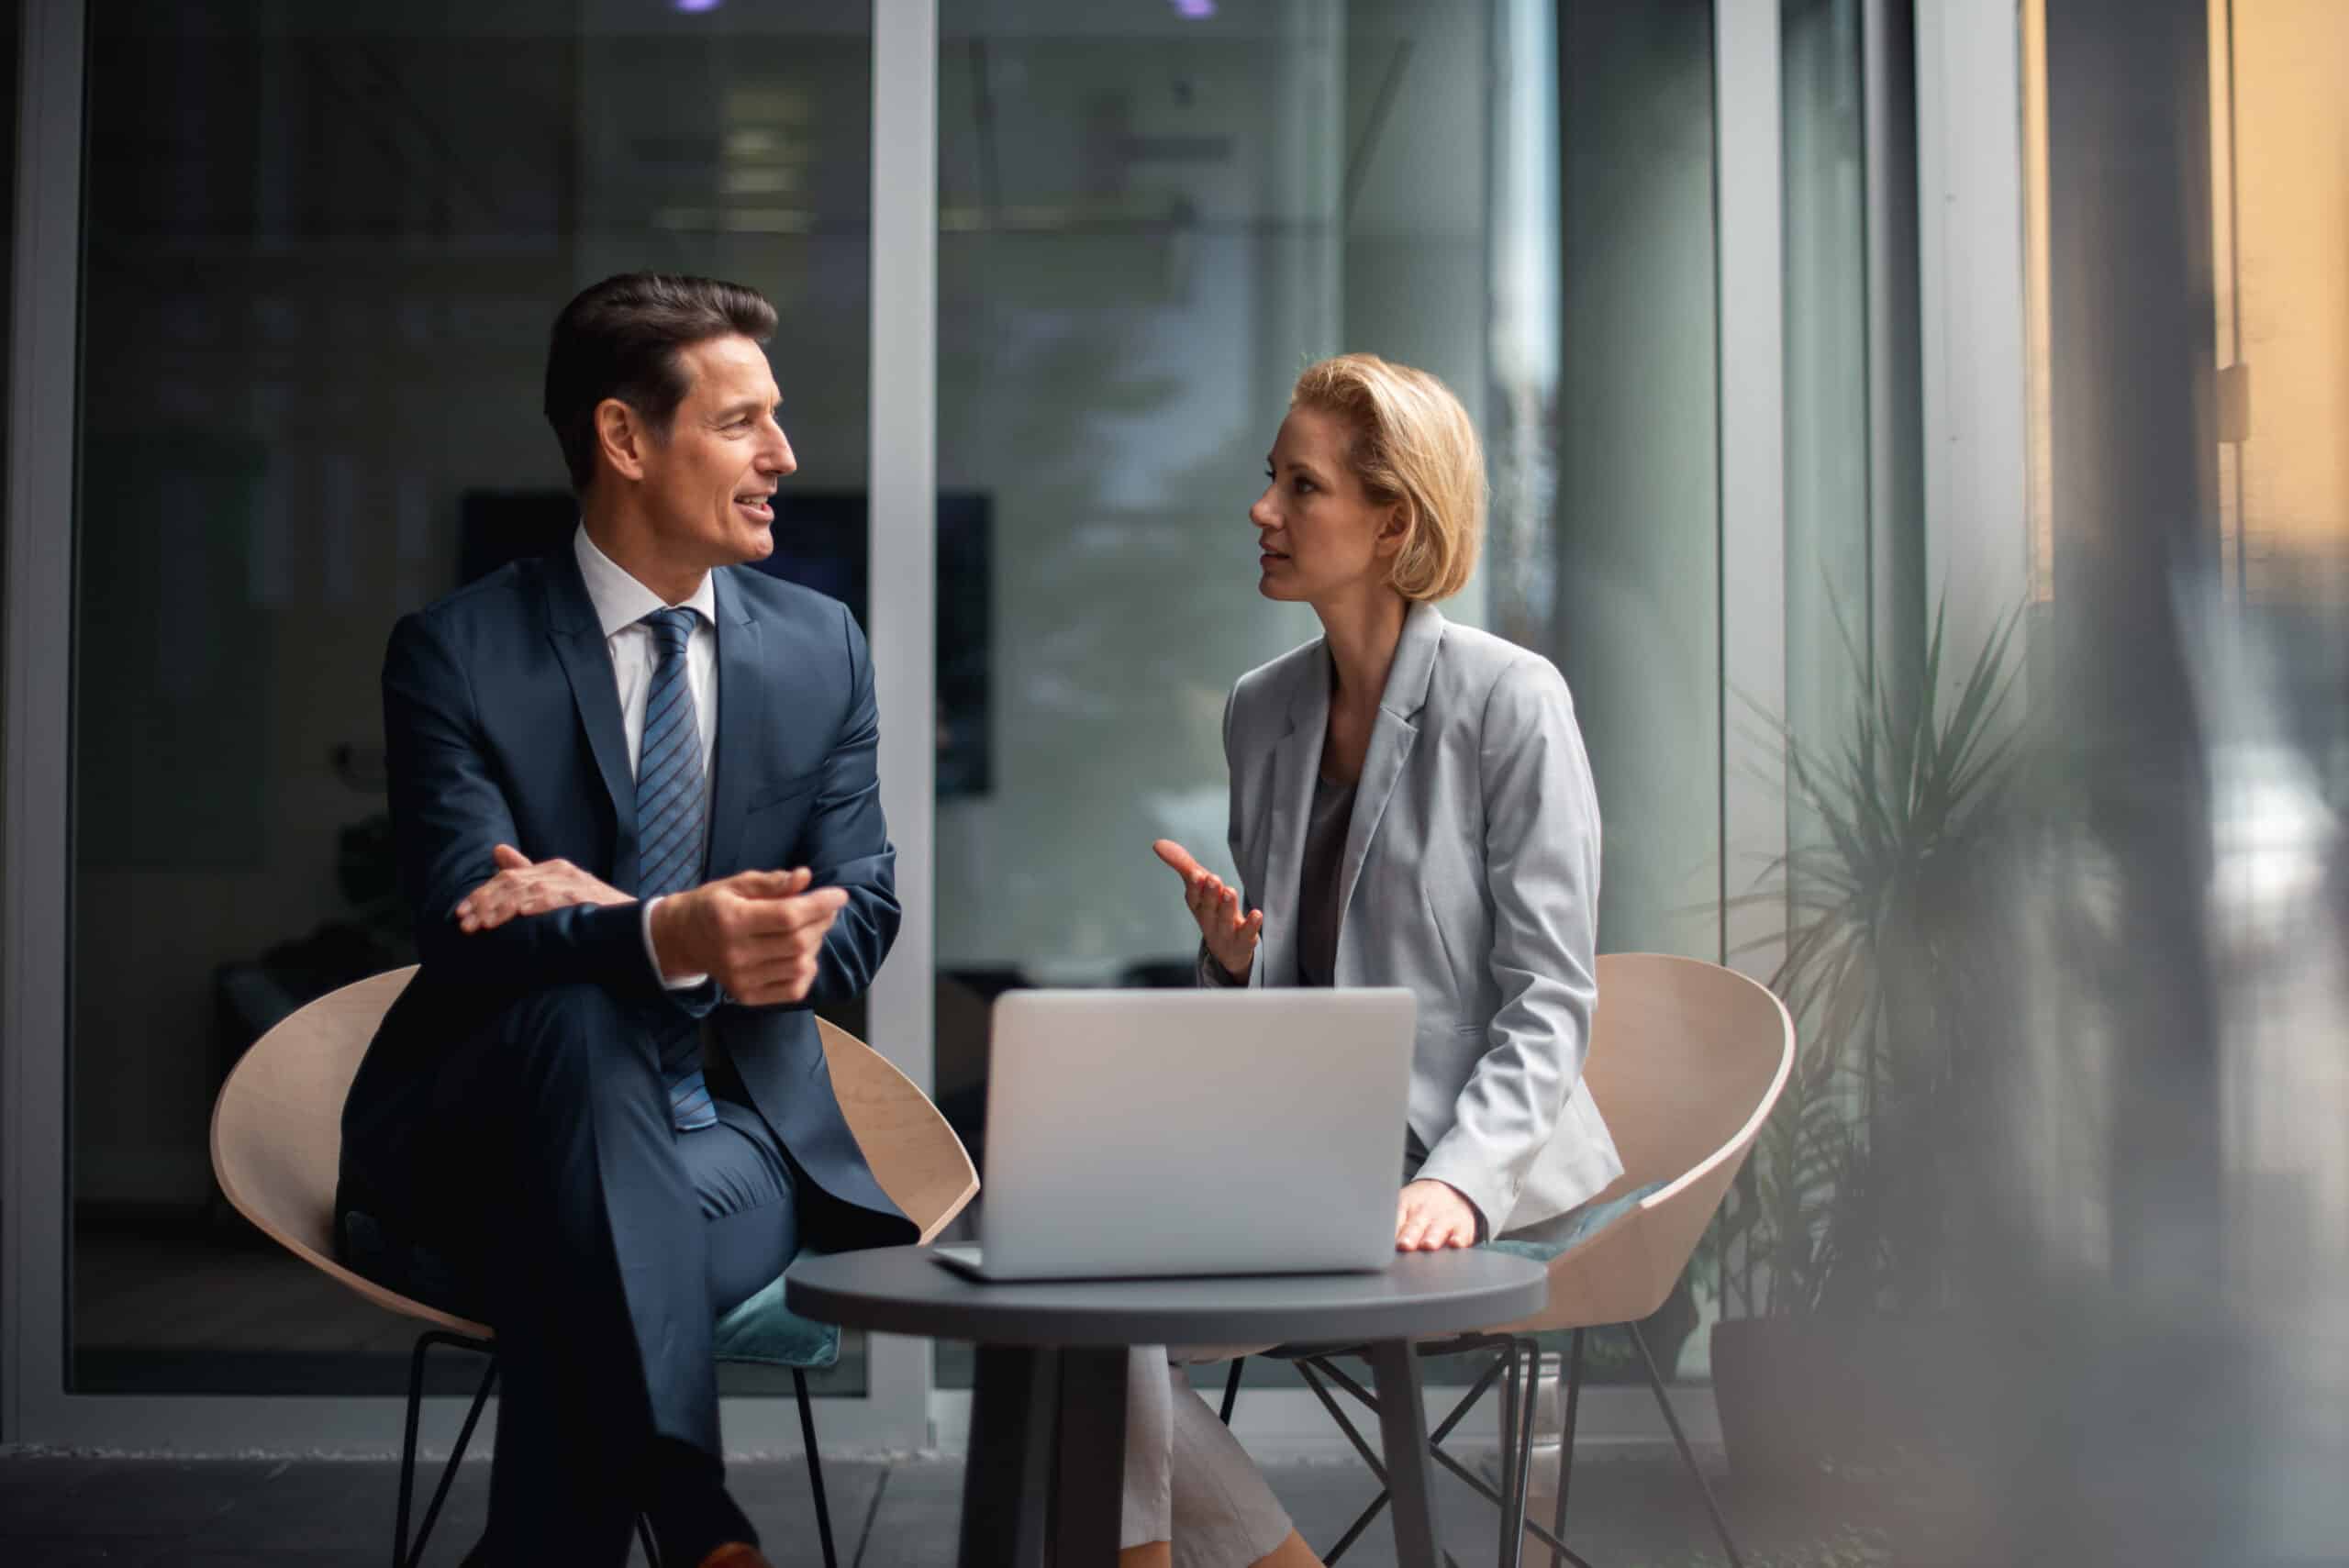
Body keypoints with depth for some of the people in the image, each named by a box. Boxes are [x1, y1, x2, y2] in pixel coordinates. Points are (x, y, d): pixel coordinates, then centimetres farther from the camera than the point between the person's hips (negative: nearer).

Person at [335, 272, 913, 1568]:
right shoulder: (454, 654, -4)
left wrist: (600, 913, -18)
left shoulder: (821, 648, 7)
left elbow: (857, 918, -1)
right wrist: (666, 938, -40)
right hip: (488, 1146, -1)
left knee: (585, 1270, -36)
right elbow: (467, 933, -17)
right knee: (576, 1020, -38)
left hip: (734, 1129, 1)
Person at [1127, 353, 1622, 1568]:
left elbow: (1550, 1000, -11)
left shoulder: (1511, 702, -8)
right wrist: (1228, 956, -4)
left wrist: (1456, 1183, -24)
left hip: (1477, 1162, -6)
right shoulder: (1260, 709, 12)